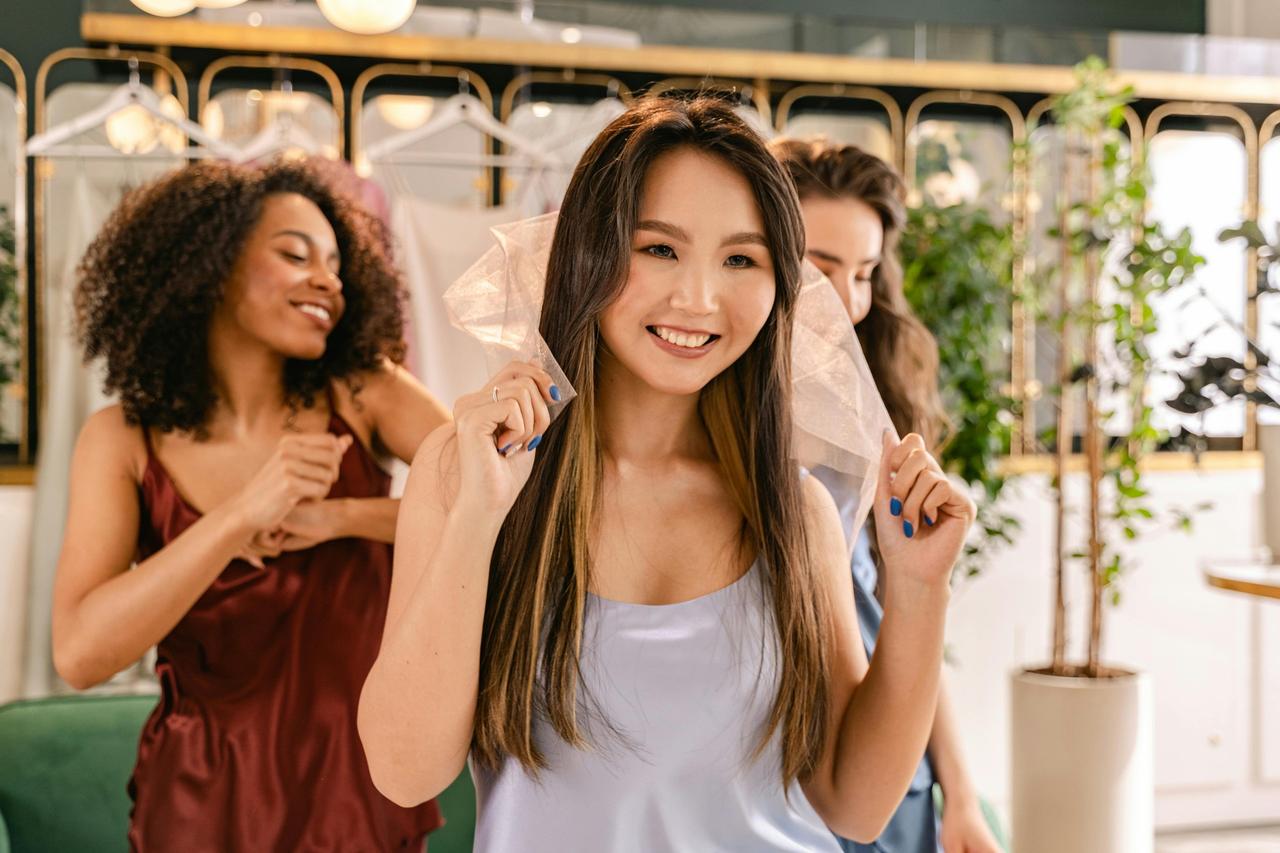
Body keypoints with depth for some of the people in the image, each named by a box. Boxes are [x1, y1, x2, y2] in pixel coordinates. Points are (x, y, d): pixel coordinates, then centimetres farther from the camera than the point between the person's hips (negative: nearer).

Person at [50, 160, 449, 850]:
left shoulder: (360, 392, -4)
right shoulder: (125, 440, -7)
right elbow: (79, 655, -19)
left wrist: (339, 518, -22)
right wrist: (240, 517, -28)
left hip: (364, 789, 1)